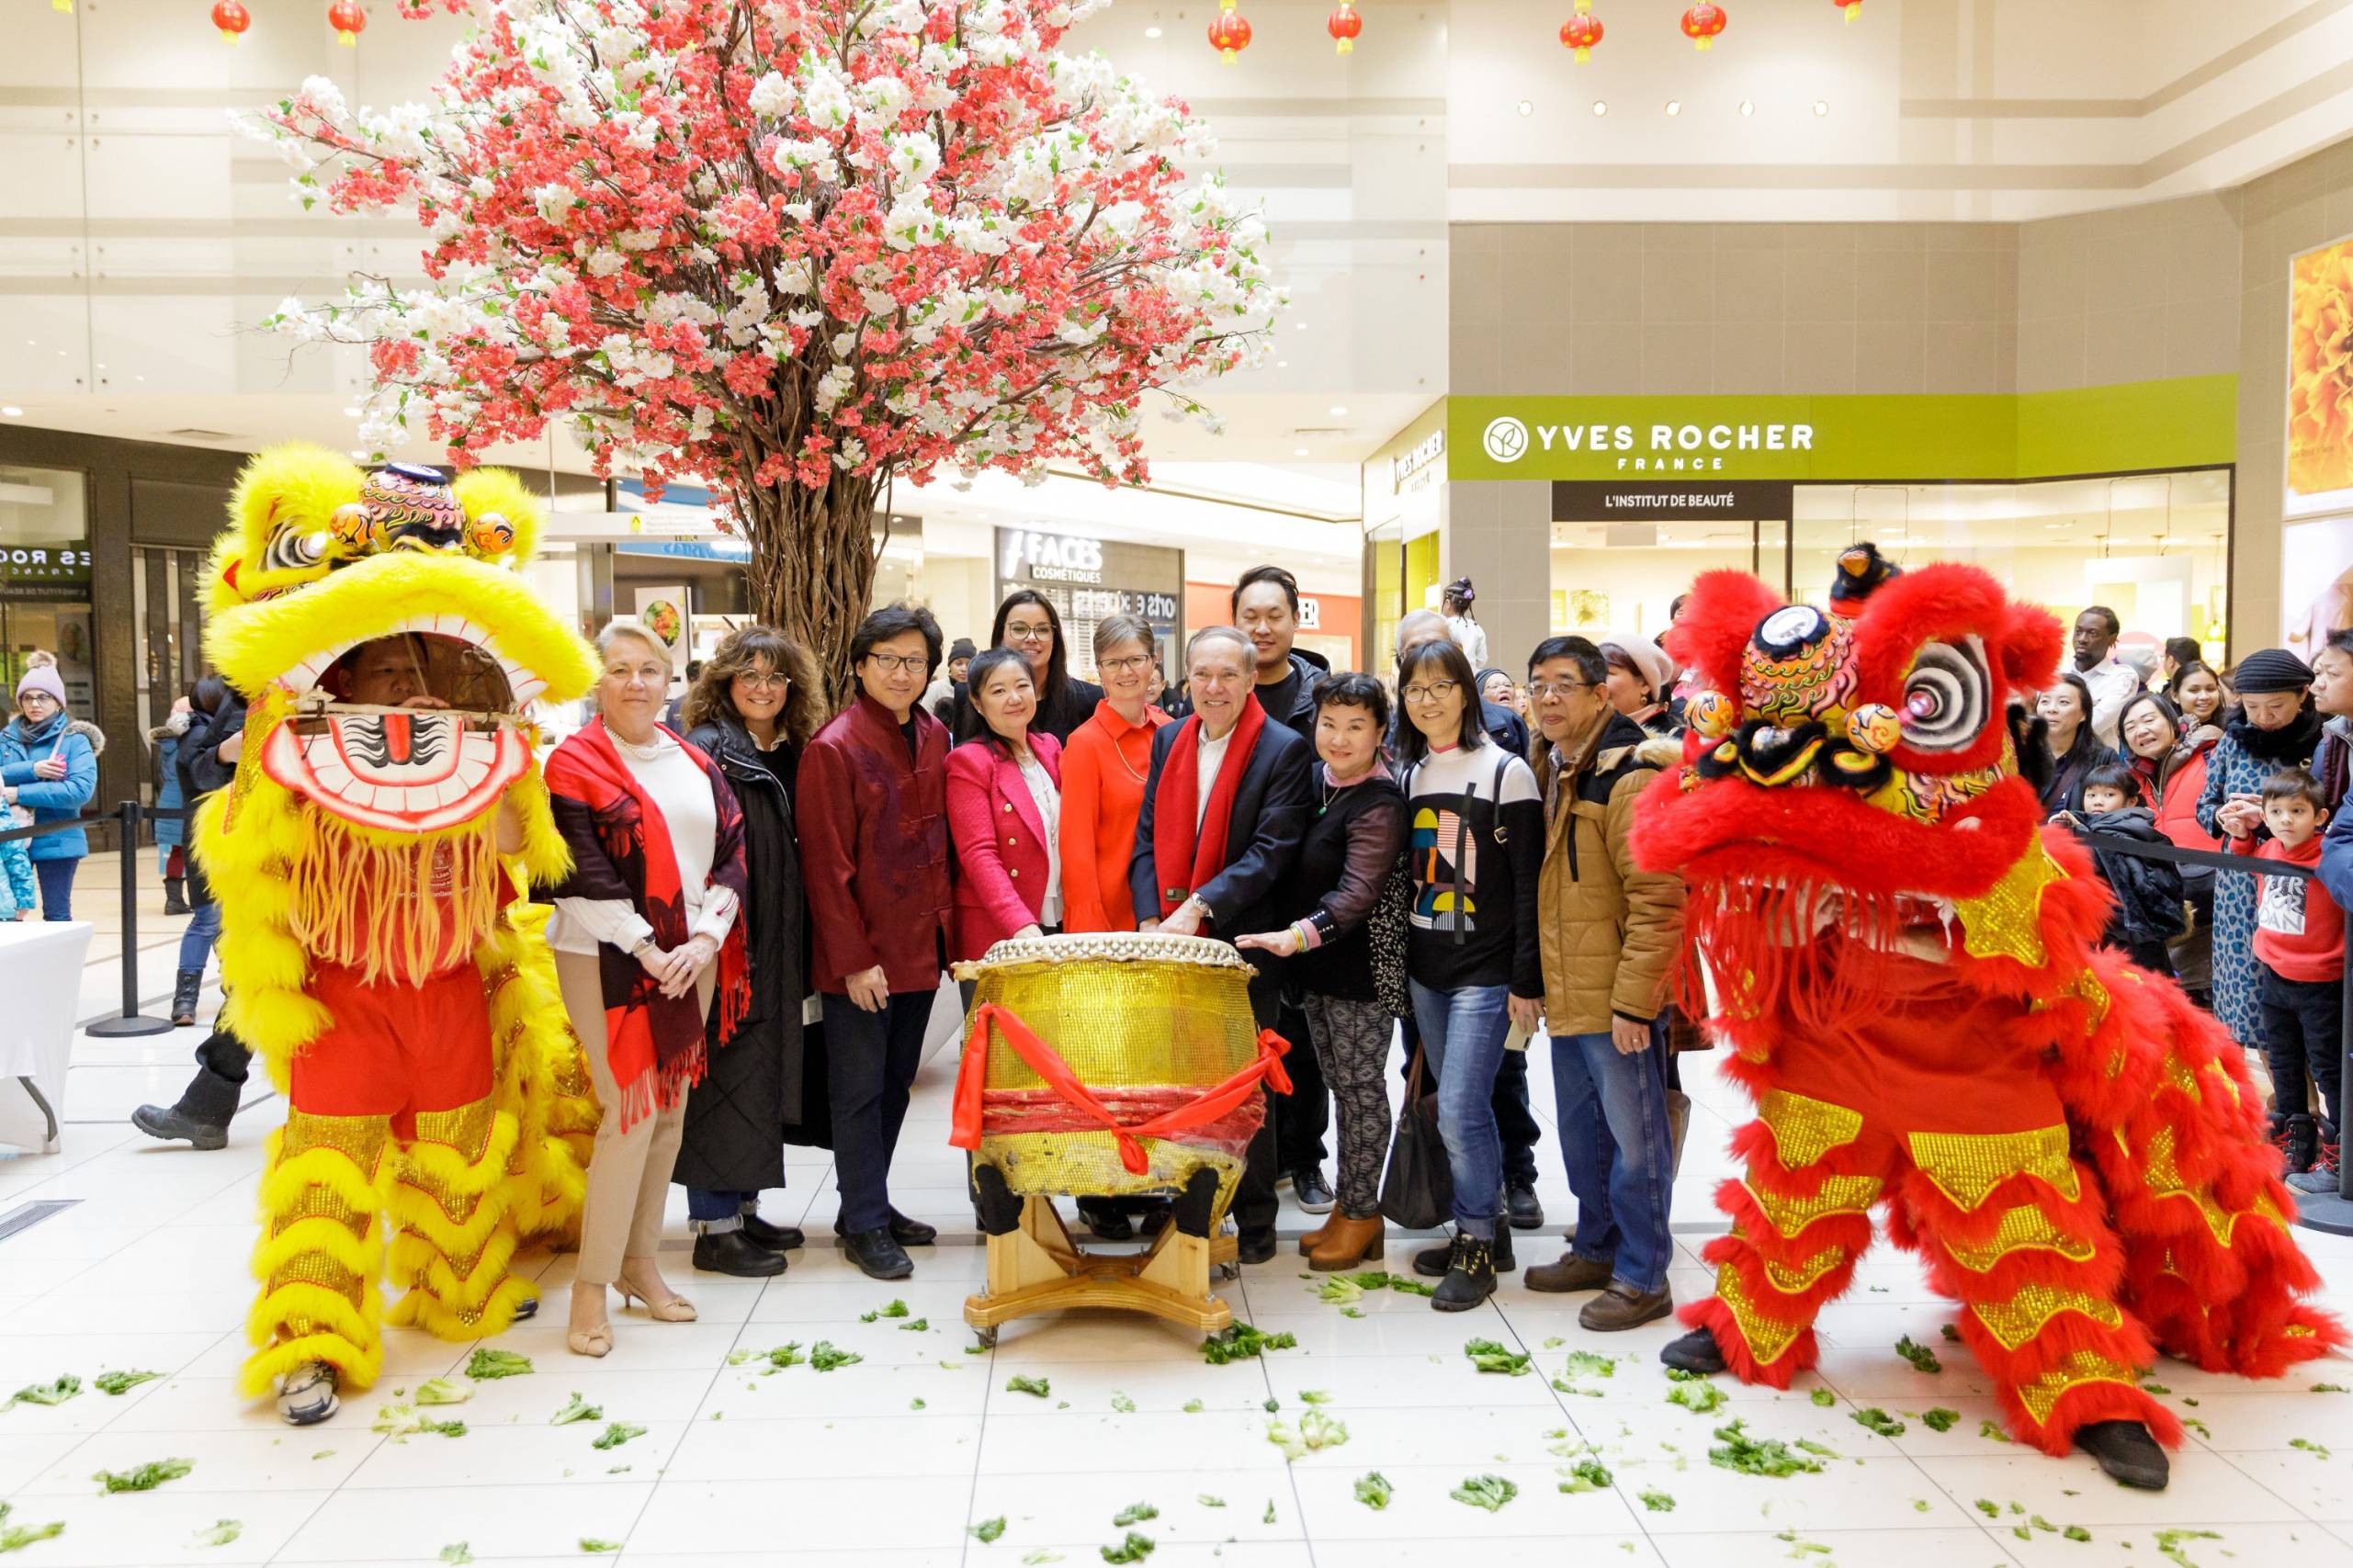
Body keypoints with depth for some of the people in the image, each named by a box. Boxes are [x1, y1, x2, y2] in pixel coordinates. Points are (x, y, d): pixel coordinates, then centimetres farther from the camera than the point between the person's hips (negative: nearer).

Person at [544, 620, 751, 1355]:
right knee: (632, 1115, -9)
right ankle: (591, 1289, 3)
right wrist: (649, 951, -16)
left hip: (691, 960, 6)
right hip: (609, 962, -5)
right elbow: (582, 874, -13)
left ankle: (641, 1263, 23)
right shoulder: (575, 764, -6)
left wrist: (703, 942, -7)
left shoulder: (695, 764, 10)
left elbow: (731, 854, 6)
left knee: (671, 1114, 9)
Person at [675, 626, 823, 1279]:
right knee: (723, 1073, -2)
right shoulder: (707, 752, -11)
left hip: (778, 948, 8)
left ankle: (741, 1207, 27)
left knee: (765, 1073, 14)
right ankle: (713, 1226, 9)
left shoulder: (792, 756, 11)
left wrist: (799, 946, 12)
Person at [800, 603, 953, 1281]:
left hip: (922, 945, 7)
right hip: (862, 956, -7)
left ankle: (872, 1204, 30)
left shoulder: (934, 737, 8)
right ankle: (863, 1225, 16)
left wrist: (948, 931, 8)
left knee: (897, 1081, 16)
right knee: (860, 1089, 4)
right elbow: (827, 866, -14)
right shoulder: (834, 748, -13)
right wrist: (853, 959, -15)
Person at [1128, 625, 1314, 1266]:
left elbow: (1272, 851, -15)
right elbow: (1148, 837, 8)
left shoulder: (1284, 750, -7)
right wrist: (1150, 919, -5)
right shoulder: (1169, 740, 10)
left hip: (1243, 942, -4)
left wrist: (1198, 906, -22)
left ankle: (1253, 1220, 20)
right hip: (1169, 939, 5)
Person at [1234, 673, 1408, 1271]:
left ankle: (1361, 1214, 14)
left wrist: (1299, 934, -38)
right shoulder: (1318, 780, 8)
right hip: (1319, 964, 8)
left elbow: (1358, 891, -27)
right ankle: (1348, 1206, 25)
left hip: (1364, 968, -8)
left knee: (1361, 1087, 2)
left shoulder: (1381, 803, -17)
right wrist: (1292, 937, 8)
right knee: (1342, 1085, 15)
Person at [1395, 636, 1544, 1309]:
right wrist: (1401, 960, 11)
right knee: (1459, 1108, 12)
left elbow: (1530, 883, -10)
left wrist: (1527, 981, -13)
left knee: (1460, 1109, -9)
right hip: (1426, 967, 6)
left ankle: (1476, 1248, 6)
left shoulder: (1505, 772, -8)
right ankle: (1484, 1233, 25)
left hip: (1485, 972, -6)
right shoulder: (1410, 774, 10)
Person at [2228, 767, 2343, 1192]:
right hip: (2275, 976, 7)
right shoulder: (2266, 851, 1)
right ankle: (2292, 1142, 34)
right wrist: (2241, 834, 11)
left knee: (2328, 1065, 3)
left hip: (2319, 983, -7)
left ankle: (2338, 1155, 13)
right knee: (2283, 1062, 19)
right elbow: (2246, 858, 23)